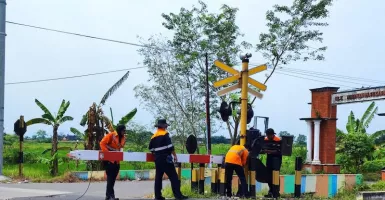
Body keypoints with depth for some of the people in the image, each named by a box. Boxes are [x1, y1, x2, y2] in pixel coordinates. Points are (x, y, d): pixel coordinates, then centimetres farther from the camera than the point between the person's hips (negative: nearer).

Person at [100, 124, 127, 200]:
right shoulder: (110, 135, -10)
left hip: (117, 160, 7)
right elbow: (102, 143, -14)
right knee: (110, 178, -8)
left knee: (113, 178, 8)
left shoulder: (123, 138, 9)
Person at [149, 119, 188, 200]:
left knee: (158, 177, 10)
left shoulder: (153, 136, 14)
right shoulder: (165, 134, -7)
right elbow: (170, 146, -14)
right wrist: (174, 155, -8)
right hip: (165, 158, -7)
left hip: (157, 159, 7)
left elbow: (151, 148, 16)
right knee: (173, 176, -6)